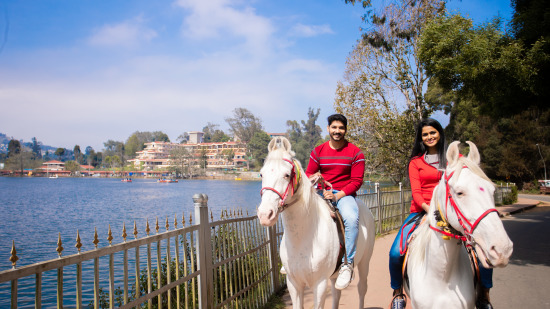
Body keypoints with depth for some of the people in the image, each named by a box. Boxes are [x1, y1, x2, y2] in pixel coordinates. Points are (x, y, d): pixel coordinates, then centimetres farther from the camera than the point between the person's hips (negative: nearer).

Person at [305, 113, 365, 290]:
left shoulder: (355, 153, 0)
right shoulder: (318, 151, 9)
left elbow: (357, 181, -4)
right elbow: (308, 174, 12)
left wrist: (338, 195, -17)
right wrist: (312, 178, -13)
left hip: (344, 195, -4)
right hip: (321, 194, 4)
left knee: (351, 218, -35)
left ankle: (347, 264, -23)